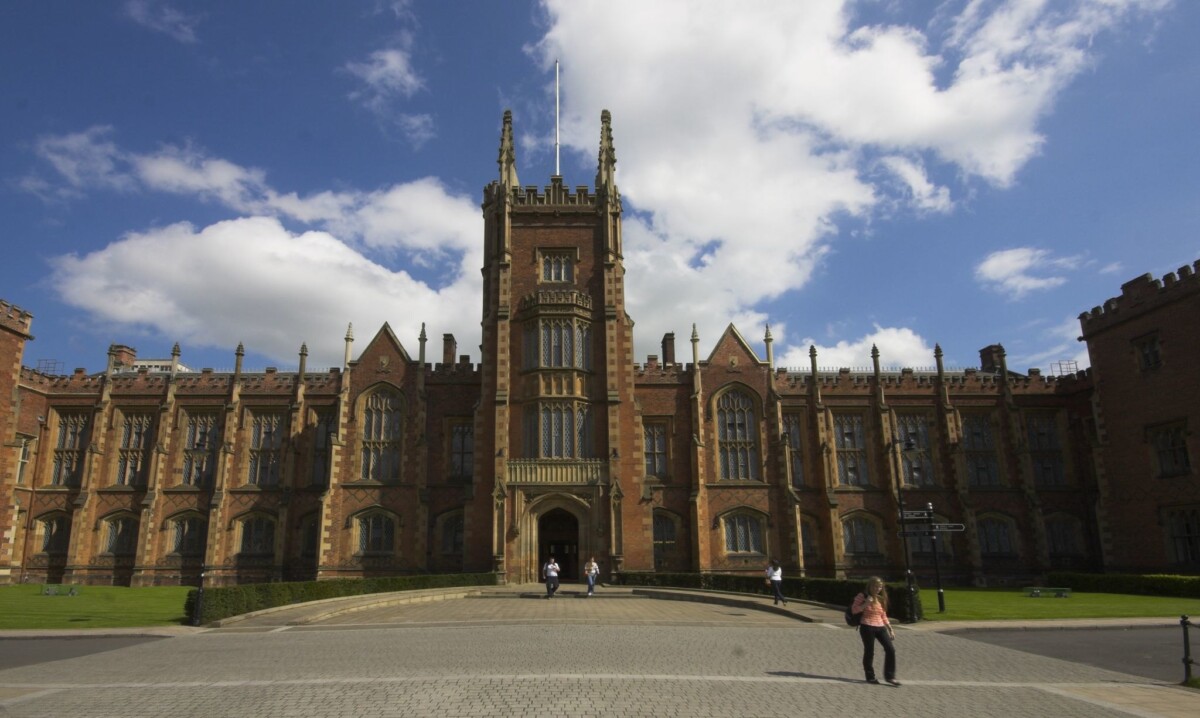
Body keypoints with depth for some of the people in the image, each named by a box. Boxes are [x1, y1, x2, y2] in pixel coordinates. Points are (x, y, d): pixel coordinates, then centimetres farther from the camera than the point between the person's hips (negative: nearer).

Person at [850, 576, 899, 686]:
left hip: (880, 627, 6)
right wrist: (866, 603, -19)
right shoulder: (862, 596, -4)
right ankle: (870, 677, 14)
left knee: (890, 649, -5)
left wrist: (890, 629, 14)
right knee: (869, 652, 0)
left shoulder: (881, 598, 14)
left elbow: (884, 616, 19)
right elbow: (853, 610, -10)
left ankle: (889, 676, 5)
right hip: (867, 627, -6)